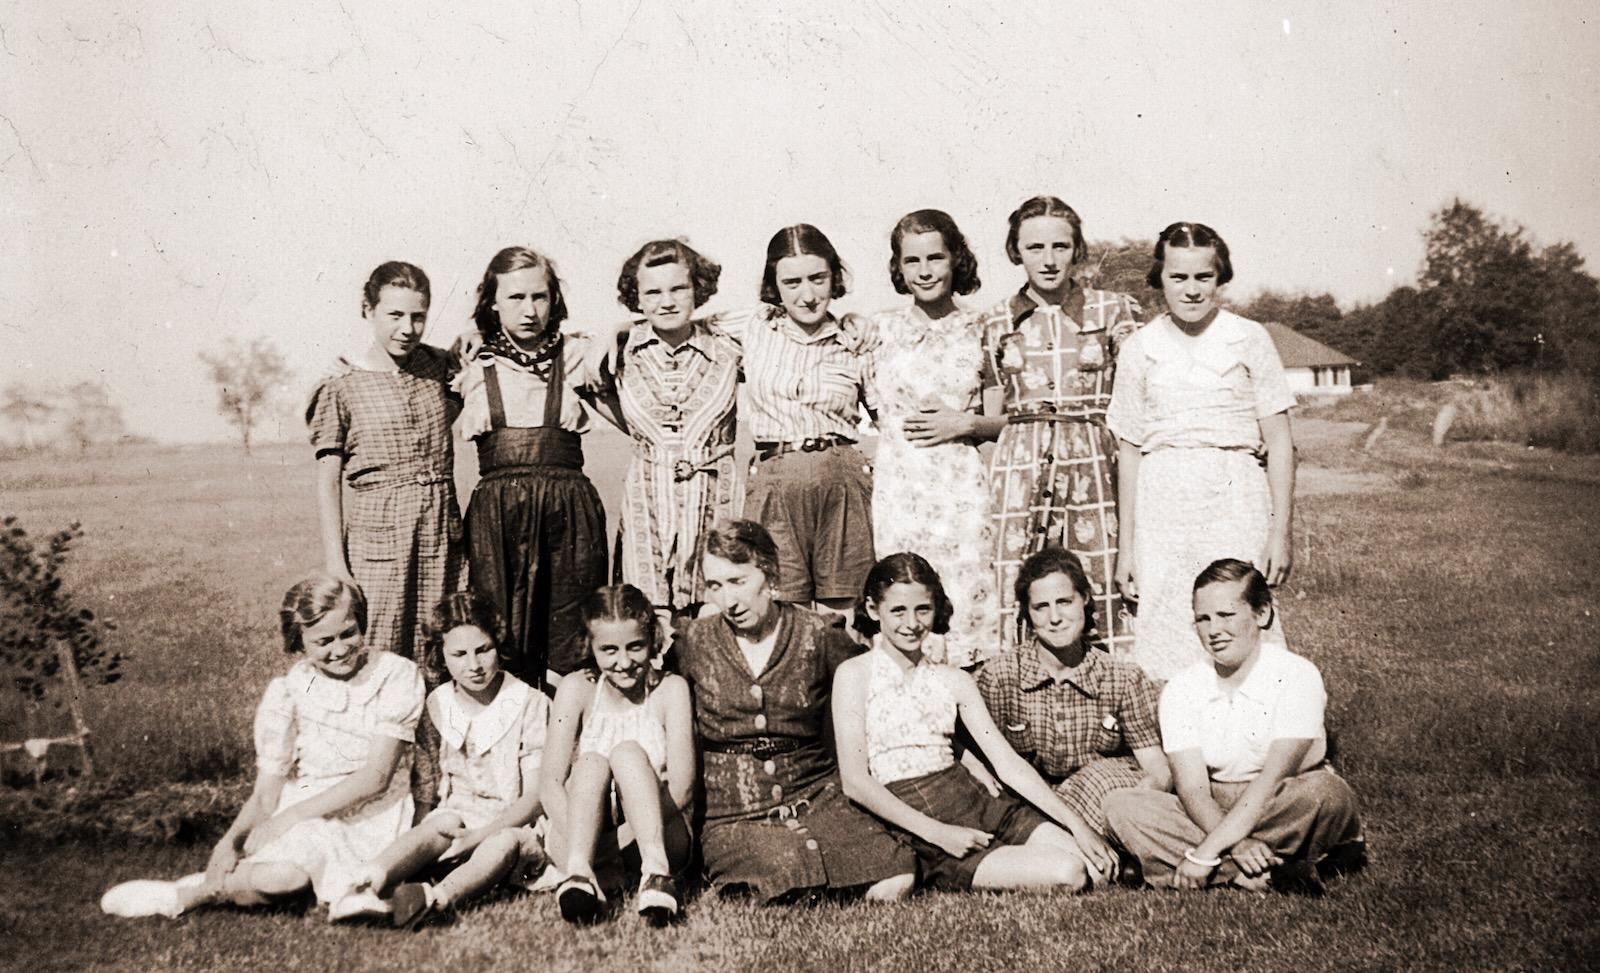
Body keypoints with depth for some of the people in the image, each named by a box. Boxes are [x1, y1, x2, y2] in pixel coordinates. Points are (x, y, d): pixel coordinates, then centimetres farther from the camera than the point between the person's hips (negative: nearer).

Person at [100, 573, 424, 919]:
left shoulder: (397, 675, -5)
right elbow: (266, 793, 0)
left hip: (373, 815, -2)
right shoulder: (286, 691, 2)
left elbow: (376, 776, -12)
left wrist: (289, 817, -19)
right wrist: (231, 840, -21)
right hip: (302, 821, 2)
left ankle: (195, 892, -6)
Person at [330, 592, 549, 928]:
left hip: (514, 825, -2)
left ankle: (435, 898, -61)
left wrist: (478, 835, -22)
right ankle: (369, 883, -57)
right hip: (458, 817, 2)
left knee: (504, 844, -36)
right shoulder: (438, 704, 8)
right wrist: (446, 822, -7)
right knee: (443, 824, -32)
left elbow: (535, 797, -8)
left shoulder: (529, 704, -4)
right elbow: (442, 776, 15)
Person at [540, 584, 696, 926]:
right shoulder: (577, 690, -1)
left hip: (657, 840, -1)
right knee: (591, 761, -24)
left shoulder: (670, 689, -5)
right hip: (588, 841, 1)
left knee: (628, 751, -24)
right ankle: (579, 871, -45)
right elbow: (552, 782, -10)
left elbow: (682, 787, -14)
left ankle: (656, 870, -42)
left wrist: (617, 841, -23)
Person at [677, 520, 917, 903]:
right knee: (793, 886, -32)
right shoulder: (695, 642, 3)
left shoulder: (819, 637, 0)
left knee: (895, 883, -22)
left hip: (816, 796, 1)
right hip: (733, 817, -1)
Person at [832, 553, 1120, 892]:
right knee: (1067, 874, -21)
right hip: (911, 823, -5)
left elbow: (1007, 762, 7)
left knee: (1099, 867, -13)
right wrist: (937, 833, -16)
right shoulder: (855, 675, -2)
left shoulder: (954, 680, 12)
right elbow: (855, 781, -9)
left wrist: (1076, 824, -4)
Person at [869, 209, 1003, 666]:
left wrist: (965, 424, -5)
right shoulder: (880, 329, 6)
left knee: (965, 601, -2)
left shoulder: (978, 332, 6)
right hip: (897, 487, 0)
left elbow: (1014, 419, 10)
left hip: (962, 490, 0)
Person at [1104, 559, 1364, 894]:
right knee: (1122, 806, -21)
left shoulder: (1296, 676, -11)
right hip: (1212, 815, 4)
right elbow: (1192, 787, -11)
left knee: (1326, 791, -35)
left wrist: (1207, 852, -27)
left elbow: (1273, 780, -21)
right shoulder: (1181, 690, 0)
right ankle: (1269, 877, -29)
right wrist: (1235, 844, -31)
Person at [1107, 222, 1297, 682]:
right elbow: (1130, 452, 12)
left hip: (1235, 499, -1)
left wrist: (1280, 531, -2)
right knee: (1163, 637, -1)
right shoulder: (1140, 349, 8)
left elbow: (1279, 440, 4)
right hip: (1162, 505, 2)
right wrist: (1127, 545, 11)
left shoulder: (1249, 340, 3)